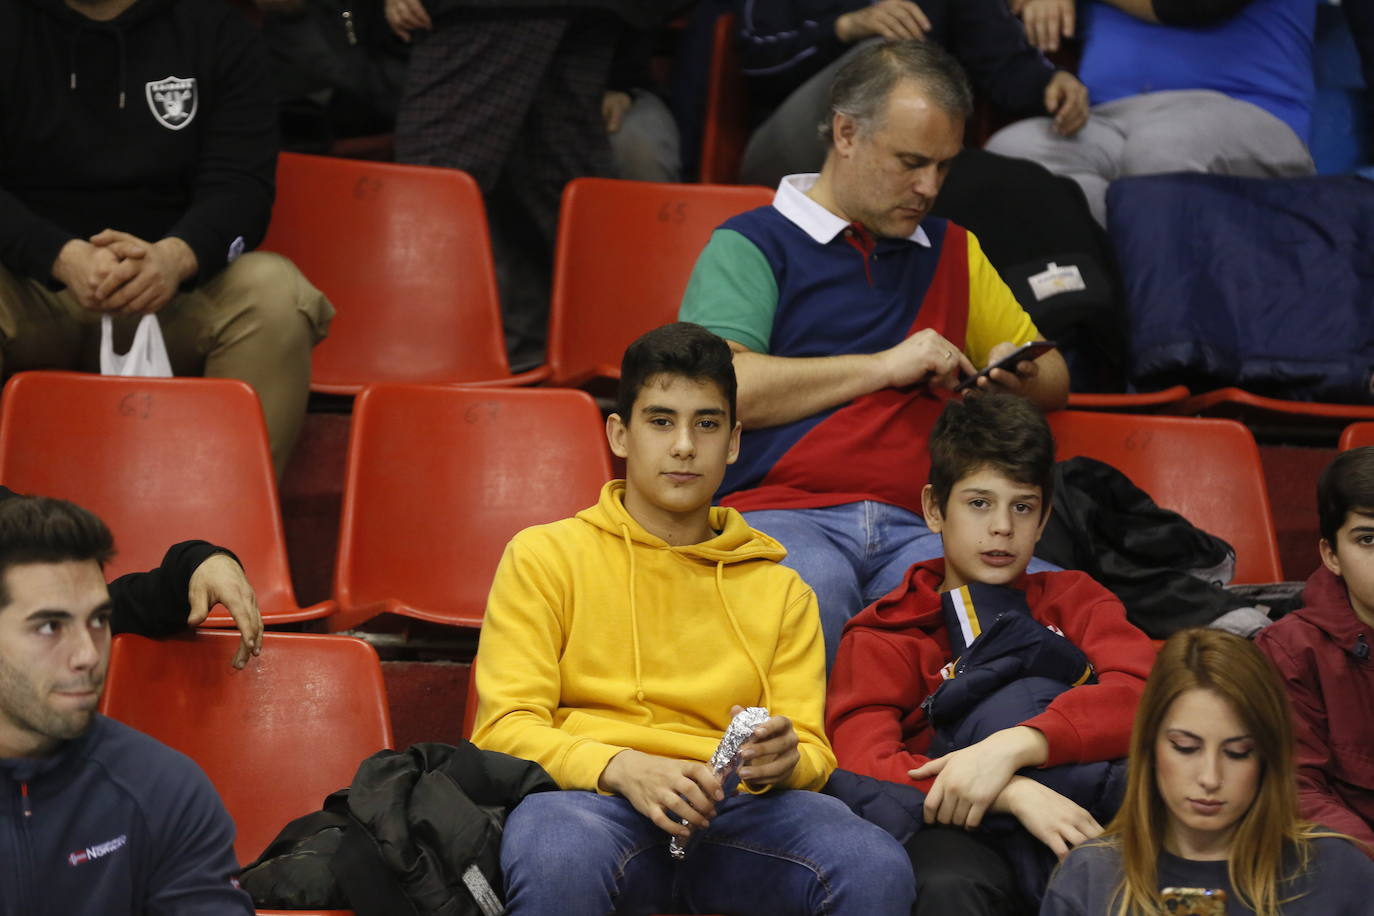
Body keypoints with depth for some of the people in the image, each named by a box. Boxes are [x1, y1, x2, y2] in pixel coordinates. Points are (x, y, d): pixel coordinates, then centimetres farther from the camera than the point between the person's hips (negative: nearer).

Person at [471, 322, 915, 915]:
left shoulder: (781, 591, 25)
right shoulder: (544, 557, 15)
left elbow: (814, 754, 16)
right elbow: (505, 727, 3)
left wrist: (786, 761, -11)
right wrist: (623, 768, -17)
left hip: (738, 807, 2)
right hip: (591, 798, -2)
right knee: (559, 859, -41)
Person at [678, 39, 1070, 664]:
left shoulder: (953, 253, 29)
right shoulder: (753, 244, 10)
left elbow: (1054, 378, 36)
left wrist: (1020, 379, 10)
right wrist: (884, 366, -2)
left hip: (913, 529, 4)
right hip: (781, 517, -4)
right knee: (809, 588, -41)